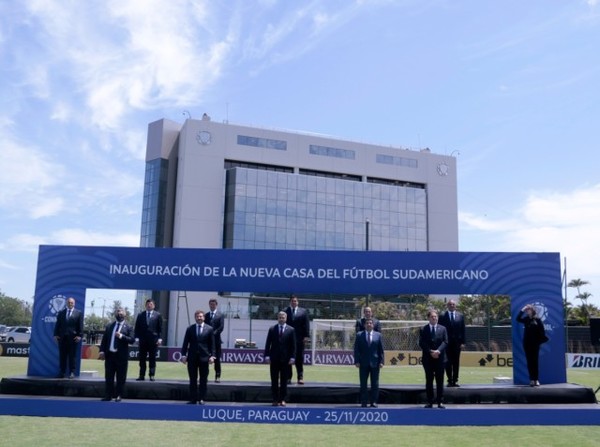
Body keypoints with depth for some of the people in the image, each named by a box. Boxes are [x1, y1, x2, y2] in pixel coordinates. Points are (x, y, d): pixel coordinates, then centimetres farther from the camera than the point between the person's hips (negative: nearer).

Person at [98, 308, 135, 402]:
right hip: (109, 354, 3)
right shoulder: (109, 326, 12)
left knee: (120, 377, 2)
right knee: (108, 377, 7)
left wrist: (121, 336, -20)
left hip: (121, 356, -3)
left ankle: (118, 395, 10)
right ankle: (108, 395, 14)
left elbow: (132, 340, -9)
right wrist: (102, 351, -2)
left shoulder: (128, 327, 0)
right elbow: (104, 339, 9)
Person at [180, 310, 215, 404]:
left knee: (203, 380, 4)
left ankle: (202, 399, 10)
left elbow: (212, 344, 1)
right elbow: (185, 343, 5)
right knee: (193, 379, 5)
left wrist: (212, 356, -7)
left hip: (204, 357, -1)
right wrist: (183, 355, -3)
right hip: (192, 357, 1)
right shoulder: (190, 329, 6)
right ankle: (193, 399, 10)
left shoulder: (209, 329, 2)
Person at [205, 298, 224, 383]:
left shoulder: (220, 315, 3)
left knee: (217, 359, 0)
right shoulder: (206, 315, 13)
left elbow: (221, 327, -7)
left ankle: (217, 376, 4)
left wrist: (213, 334, -17)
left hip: (216, 339, -3)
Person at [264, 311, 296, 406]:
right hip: (274, 359, 1)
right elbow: (268, 344, 3)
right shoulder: (272, 329, 4)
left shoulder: (291, 330, 2)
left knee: (284, 381, 5)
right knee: (274, 381, 4)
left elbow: (293, 345, 1)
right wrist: (267, 356, -5)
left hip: (285, 359, -1)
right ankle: (275, 399, 10)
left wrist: (292, 357, -6)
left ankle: (282, 399, 12)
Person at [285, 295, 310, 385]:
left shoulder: (303, 311, 6)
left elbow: (306, 324, 2)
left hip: (299, 339, 0)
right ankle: (288, 377, 10)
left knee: (299, 359, 2)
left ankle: (300, 377, 5)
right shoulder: (285, 311, 4)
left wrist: (306, 336, -7)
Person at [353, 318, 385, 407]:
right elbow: (356, 349, 2)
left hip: (375, 363, 0)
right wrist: (357, 361, -6)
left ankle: (374, 402, 10)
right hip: (363, 363, 0)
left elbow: (381, 349, 5)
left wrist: (381, 361, -3)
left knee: (375, 384, 3)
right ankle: (363, 402, 8)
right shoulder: (359, 335, 4)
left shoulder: (378, 335, 6)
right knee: (363, 384, 3)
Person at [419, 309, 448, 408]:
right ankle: (429, 402, 9)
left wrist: (438, 351, -16)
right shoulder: (423, 329, 3)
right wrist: (430, 352, -16)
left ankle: (440, 402, 8)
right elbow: (421, 343, -4)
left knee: (440, 381, 3)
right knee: (429, 381, 4)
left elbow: (445, 342, -1)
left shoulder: (442, 329, 8)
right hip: (428, 358, -1)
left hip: (440, 358, 1)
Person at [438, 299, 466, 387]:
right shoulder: (443, 316, 0)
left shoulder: (460, 316, 6)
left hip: (457, 342, 2)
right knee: (448, 362, 1)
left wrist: (462, 342, -1)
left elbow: (463, 329, 6)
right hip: (447, 342, -2)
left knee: (456, 362, 4)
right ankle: (450, 380, 7)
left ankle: (455, 380, 10)